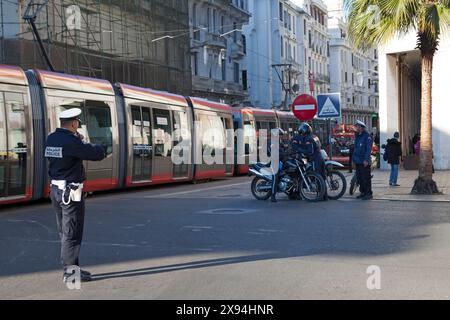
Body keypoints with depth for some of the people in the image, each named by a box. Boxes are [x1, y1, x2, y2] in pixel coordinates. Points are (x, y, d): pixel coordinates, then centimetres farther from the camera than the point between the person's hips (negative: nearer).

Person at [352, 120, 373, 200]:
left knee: (366, 178, -7)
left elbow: (368, 148, -15)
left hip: (364, 162, -9)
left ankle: (369, 193, -3)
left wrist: (366, 160, -21)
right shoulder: (357, 136, 18)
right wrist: (353, 159, 19)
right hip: (358, 161, 9)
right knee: (359, 177, 11)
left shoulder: (367, 136, -9)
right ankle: (363, 192, 19)